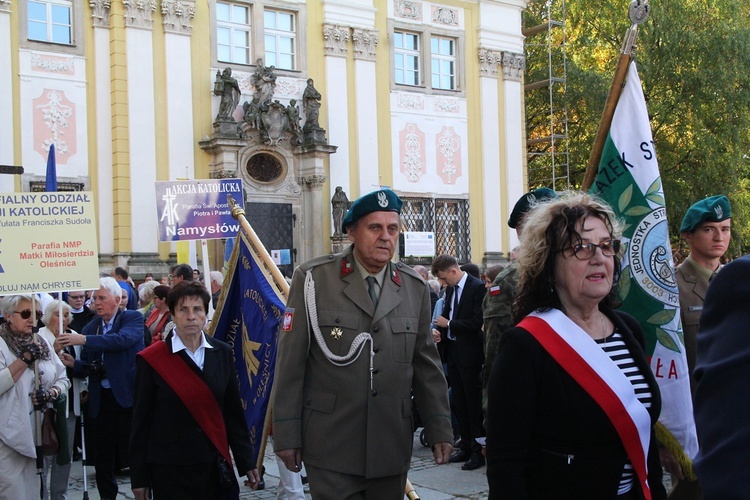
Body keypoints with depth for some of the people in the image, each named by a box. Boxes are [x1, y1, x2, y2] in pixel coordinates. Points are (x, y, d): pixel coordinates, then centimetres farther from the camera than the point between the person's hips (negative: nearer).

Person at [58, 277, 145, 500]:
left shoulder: (133, 318, -4)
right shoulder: (90, 327, 11)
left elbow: (123, 339, -25)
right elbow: (86, 367, 11)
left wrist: (84, 340, -31)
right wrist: (73, 363, -11)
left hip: (128, 397, -5)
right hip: (100, 400, 5)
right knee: (101, 457, 11)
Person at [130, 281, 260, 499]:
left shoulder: (222, 353, 5)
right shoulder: (151, 360, -5)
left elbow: (234, 412, 9)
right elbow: (141, 421, -2)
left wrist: (246, 462, 7)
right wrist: (139, 477, -1)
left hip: (215, 465, 3)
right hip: (169, 470, -3)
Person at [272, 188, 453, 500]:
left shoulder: (414, 288, 8)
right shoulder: (313, 280, -3)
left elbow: (426, 365, 12)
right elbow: (290, 363, -3)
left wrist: (439, 429, 9)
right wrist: (286, 435, -4)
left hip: (392, 447, 4)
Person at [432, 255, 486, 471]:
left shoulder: (478, 288, -14)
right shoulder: (451, 289, 11)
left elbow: (477, 323, -19)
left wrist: (449, 324, -14)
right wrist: (441, 330, -3)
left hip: (469, 353, -8)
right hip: (452, 351, 8)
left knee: (474, 404, -1)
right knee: (459, 402, 13)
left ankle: (479, 450, 7)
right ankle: (465, 446, 23)